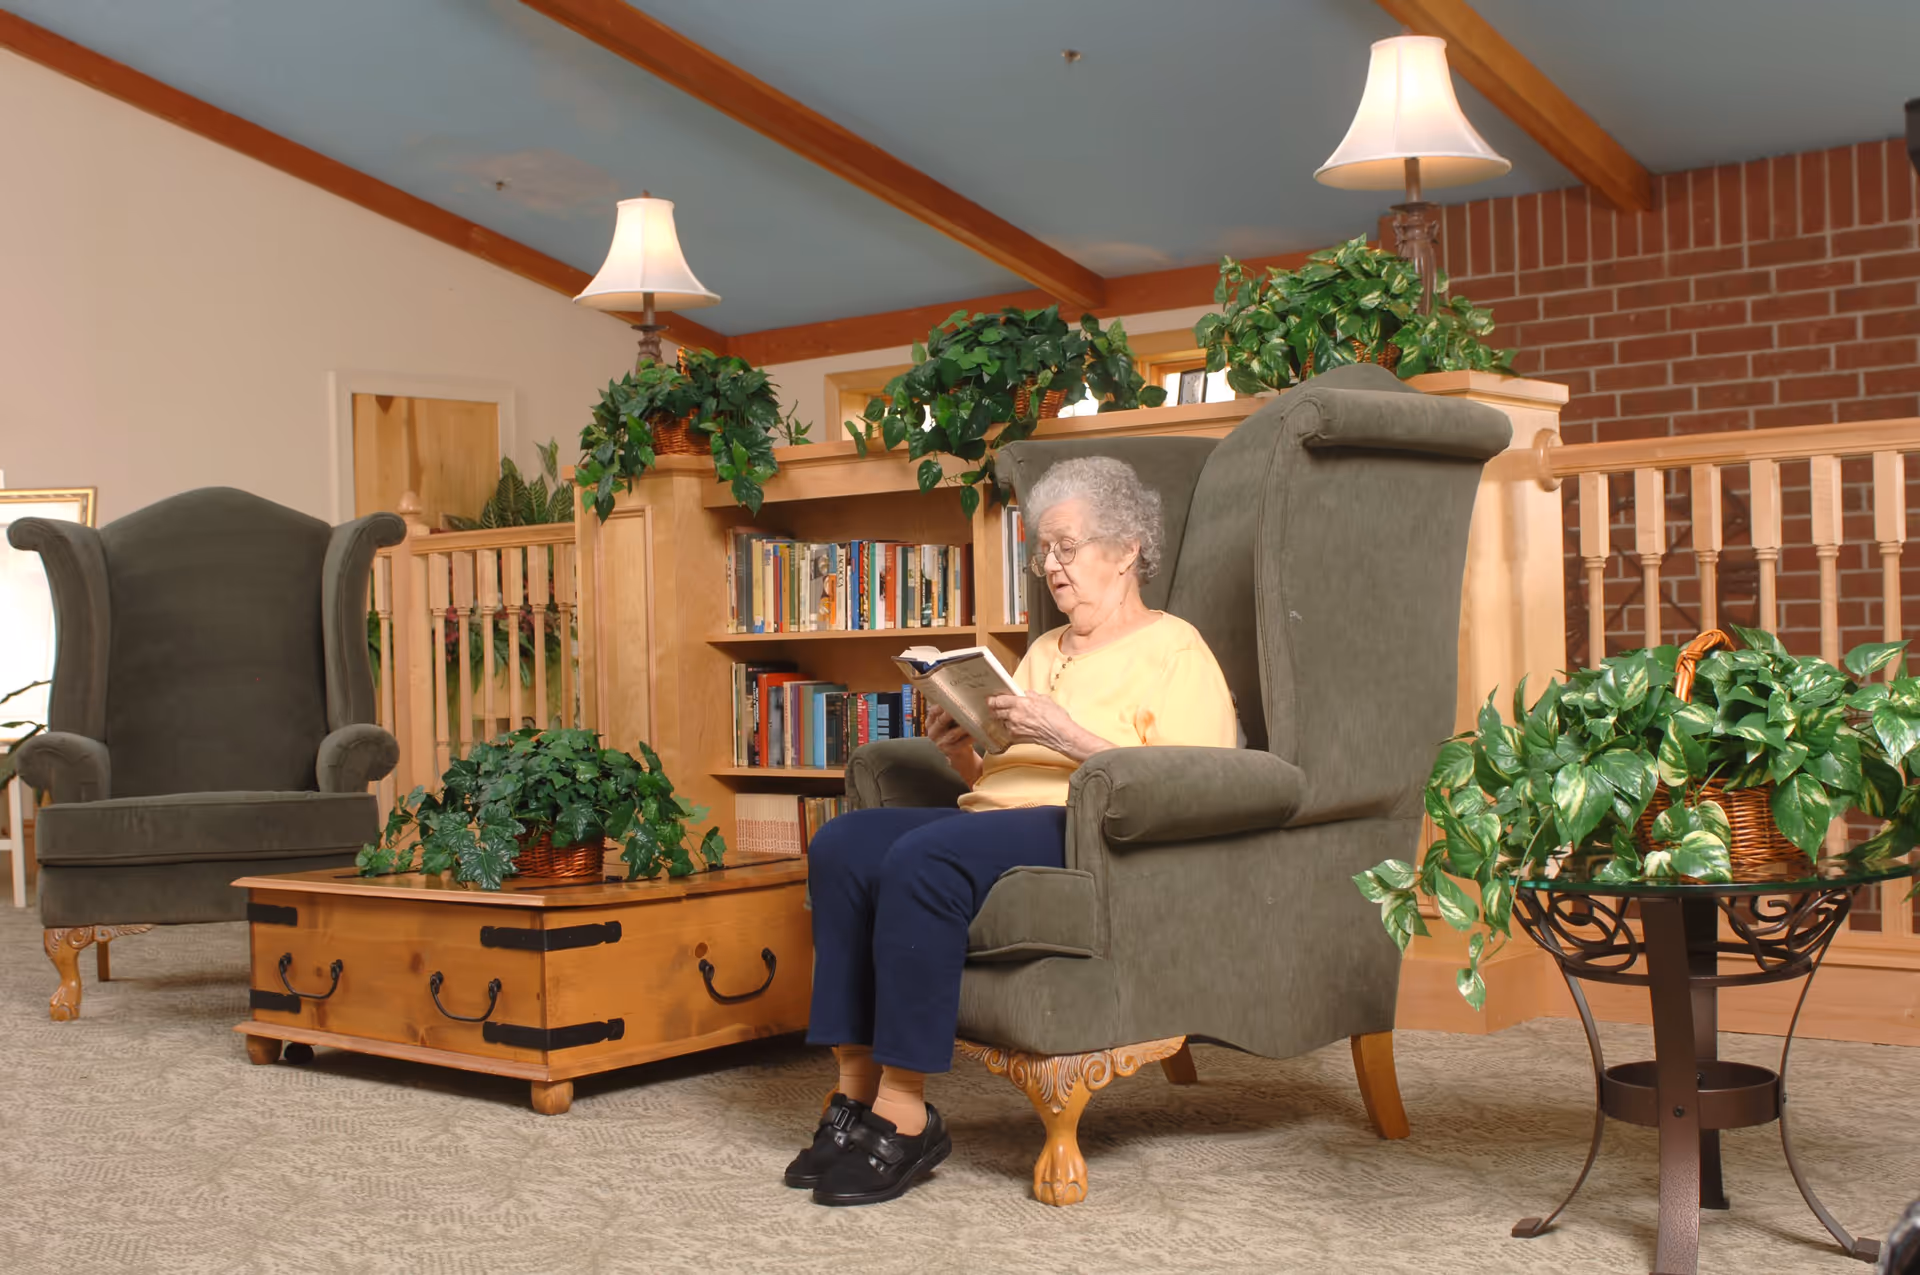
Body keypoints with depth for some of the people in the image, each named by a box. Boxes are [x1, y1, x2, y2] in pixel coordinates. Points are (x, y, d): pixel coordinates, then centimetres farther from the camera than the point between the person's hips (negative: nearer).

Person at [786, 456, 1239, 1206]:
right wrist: (961, 755, 5)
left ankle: (904, 1118, -27)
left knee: (922, 858, -34)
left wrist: (1069, 737, -17)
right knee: (842, 846, -19)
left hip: (1087, 834, -8)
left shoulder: (1175, 651, 4)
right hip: (993, 820, 8)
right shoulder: (1044, 652, 28)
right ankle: (856, 1094, -20)